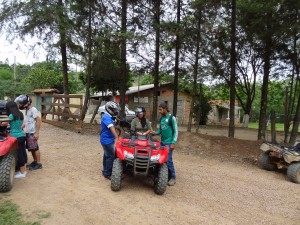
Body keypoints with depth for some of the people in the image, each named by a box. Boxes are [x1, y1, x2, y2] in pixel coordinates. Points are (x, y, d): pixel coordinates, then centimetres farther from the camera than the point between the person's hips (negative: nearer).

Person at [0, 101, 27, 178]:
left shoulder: (12, 115, -13)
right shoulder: (20, 114, 8)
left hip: (16, 137, -7)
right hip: (22, 136, 8)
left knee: (19, 154, 0)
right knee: (23, 152, 12)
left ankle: (22, 173, 9)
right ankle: (24, 170, 23)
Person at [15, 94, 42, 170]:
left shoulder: (33, 110, -16)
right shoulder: (27, 110, 12)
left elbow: (38, 121, -19)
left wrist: (37, 132, -21)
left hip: (32, 133, -9)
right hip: (28, 133, 9)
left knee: (35, 148, -2)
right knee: (31, 148, 14)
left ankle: (38, 163, 6)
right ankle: (35, 161, 26)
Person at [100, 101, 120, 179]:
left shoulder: (110, 117, 11)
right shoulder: (106, 117, -19)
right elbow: (111, 128, -31)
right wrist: (116, 137, -39)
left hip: (108, 140, 10)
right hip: (107, 140, -10)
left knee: (107, 155, 18)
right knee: (111, 156, -6)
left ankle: (105, 171, 31)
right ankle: (107, 173, 4)